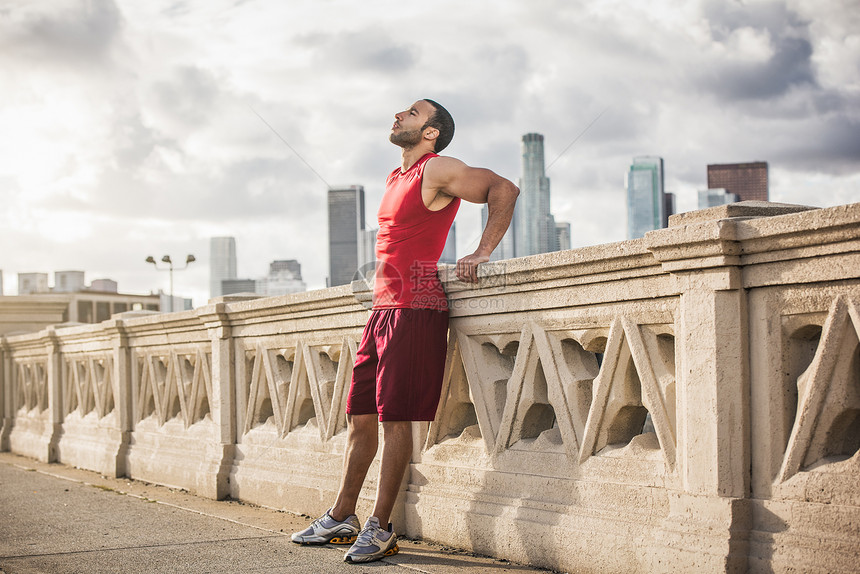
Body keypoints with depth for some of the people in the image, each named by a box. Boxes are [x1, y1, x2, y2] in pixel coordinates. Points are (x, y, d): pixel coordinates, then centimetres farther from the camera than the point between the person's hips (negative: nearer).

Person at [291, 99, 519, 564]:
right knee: (360, 417, 10)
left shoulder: (437, 170, -6)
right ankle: (341, 519, 19)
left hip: (416, 308, -9)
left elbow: (503, 190, -12)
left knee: (395, 418, -7)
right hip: (382, 307, 9)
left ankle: (380, 528, -1)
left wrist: (481, 253, -13)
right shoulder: (395, 179, 20)